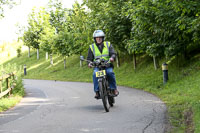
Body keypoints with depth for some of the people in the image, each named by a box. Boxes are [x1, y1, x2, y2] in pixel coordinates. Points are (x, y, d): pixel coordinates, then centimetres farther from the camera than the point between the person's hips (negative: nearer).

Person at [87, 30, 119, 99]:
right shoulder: (92, 47, 12)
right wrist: (89, 63, -13)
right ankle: (97, 92, -29)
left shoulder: (108, 44, 11)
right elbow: (89, 58, 10)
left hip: (107, 65, 0)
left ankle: (114, 89, -19)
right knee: (95, 74, -31)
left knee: (110, 72, -32)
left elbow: (113, 53, 1)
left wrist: (112, 57, -23)